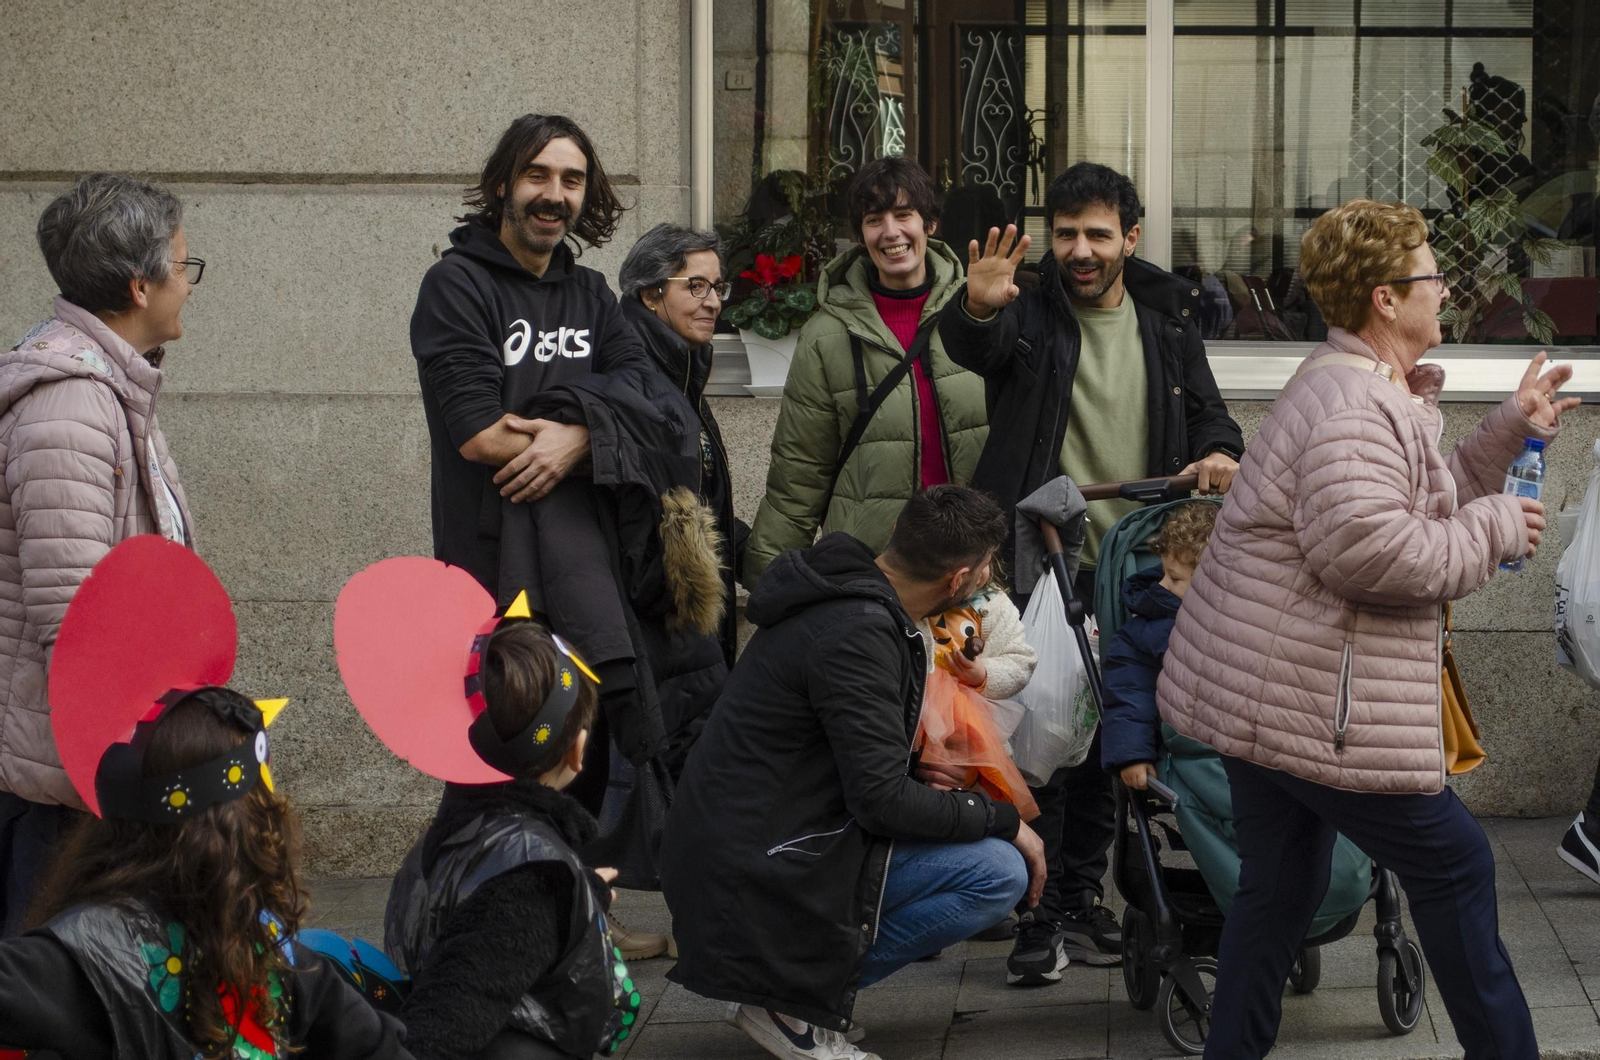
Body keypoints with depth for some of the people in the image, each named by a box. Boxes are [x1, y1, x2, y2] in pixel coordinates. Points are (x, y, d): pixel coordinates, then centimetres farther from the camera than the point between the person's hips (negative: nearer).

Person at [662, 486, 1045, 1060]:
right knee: (999, 872, -15)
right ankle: (795, 1003, -7)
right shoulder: (857, 635, -22)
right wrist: (1004, 820, -10)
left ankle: (802, 975, 11)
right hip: (757, 870, -10)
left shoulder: (845, 593, 9)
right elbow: (883, 798, -22)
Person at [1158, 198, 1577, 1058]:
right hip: (1313, 708, -11)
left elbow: (1420, 505, 25)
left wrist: (1512, 430, 20)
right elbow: (1370, 550, -30)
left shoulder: (1372, 393, 18)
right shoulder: (1350, 406, -19)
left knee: (1279, 887, 14)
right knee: (1453, 867, 1)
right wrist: (1494, 529, -17)